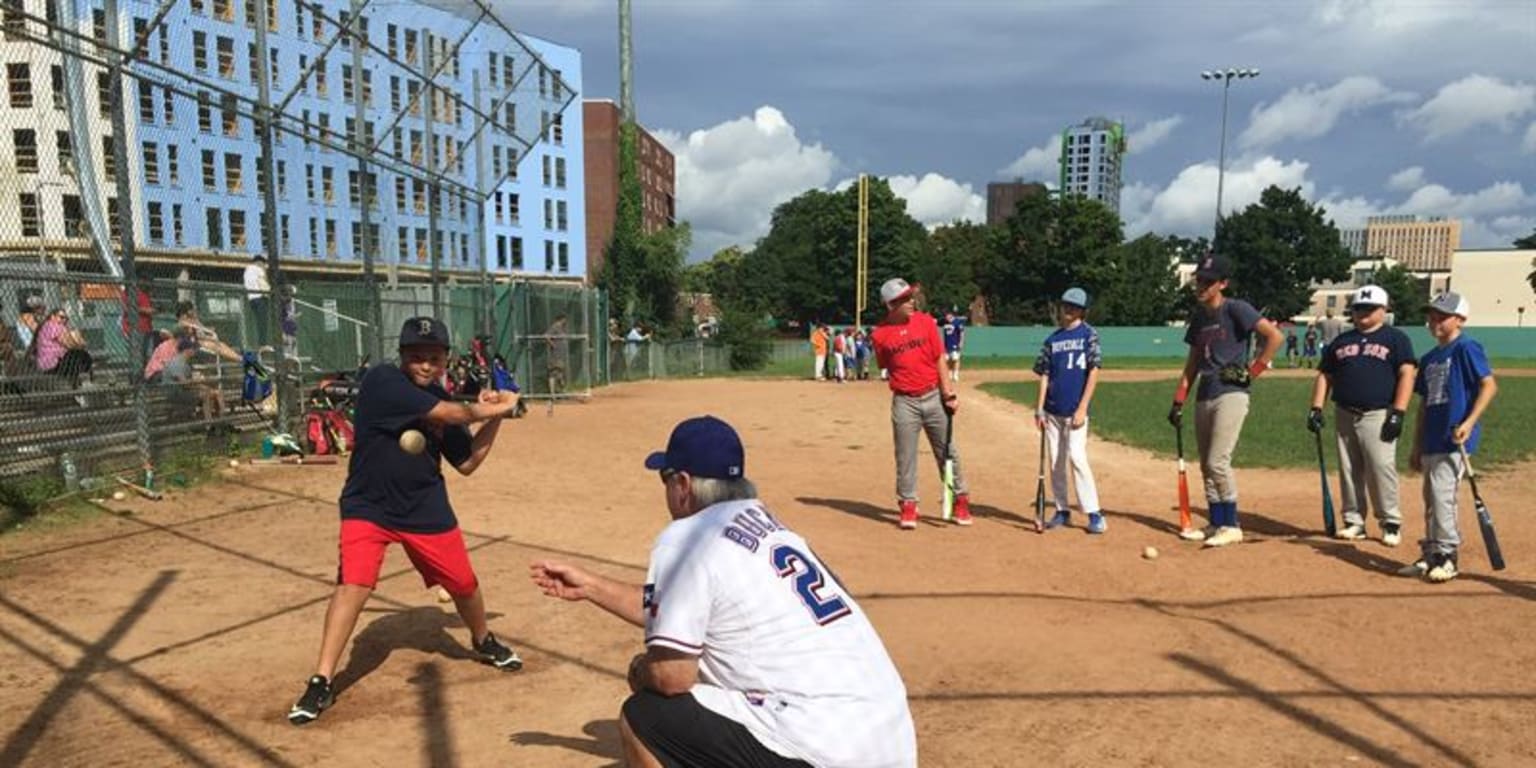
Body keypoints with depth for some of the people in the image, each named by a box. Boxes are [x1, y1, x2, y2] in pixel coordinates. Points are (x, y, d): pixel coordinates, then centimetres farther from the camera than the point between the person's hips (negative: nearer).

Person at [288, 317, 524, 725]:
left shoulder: (443, 402, -1)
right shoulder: (381, 381, -19)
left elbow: (467, 463, 4)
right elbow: (449, 414, -26)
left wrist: (494, 418, -5)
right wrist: (488, 408, -9)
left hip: (427, 511, 5)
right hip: (368, 507, -4)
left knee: (464, 584, 12)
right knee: (353, 584, -20)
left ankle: (484, 641, 41)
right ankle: (321, 682, -6)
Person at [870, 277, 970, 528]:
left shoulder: (926, 322, -1)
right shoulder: (880, 334, -4)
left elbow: (940, 360, -1)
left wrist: (949, 394, -6)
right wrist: (901, 385, 0)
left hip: (934, 397, 1)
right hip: (904, 402, -1)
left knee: (947, 451, 8)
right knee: (905, 456, 3)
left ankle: (960, 500, 19)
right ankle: (908, 506, 14)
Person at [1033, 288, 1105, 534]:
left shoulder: (1088, 334, -1)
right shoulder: (1052, 339, 11)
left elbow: (1093, 371, -6)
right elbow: (1045, 375, 10)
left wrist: (1082, 408, -13)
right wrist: (1039, 409, 3)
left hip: (1075, 410, -5)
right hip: (1052, 410, 5)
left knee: (1077, 457, -15)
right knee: (1055, 461, 7)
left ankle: (1094, 513, -9)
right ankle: (1062, 511, 17)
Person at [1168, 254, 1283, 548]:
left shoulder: (1235, 309, -9)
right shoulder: (1198, 316, 14)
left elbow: (1275, 336, -15)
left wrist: (1253, 371, -13)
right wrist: (1178, 401, 13)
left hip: (1231, 394, -8)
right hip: (1204, 397, 8)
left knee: (1217, 462, -12)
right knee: (1206, 466, 10)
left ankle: (1232, 526, 0)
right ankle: (1216, 524, 20)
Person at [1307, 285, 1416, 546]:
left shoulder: (1396, 338, 4)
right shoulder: (1341, 341, 16)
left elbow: (1406, 375, -5)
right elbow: (1324, 375, 15)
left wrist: (1398, 412, -14)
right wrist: (1316, 408, 3)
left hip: (1378, 415, -4)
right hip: (1345, 415, 5)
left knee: (1381, 469, -9)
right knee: (1348, 471, 6)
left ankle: (1391, 523, 2)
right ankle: (1354, 521, 15)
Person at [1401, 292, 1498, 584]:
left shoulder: (1467, 348, -6)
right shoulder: (1428, 359, 17)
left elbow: (1489, 385, -14)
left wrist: (1469, 422, -23)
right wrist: (1416, 446, 19)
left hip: (1455, 439, -8)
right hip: (1432, 440, 8)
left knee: (1442, 493, -13)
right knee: (1431, 497, 13)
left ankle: (1447, 556, -2)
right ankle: (1431, 555, 22)